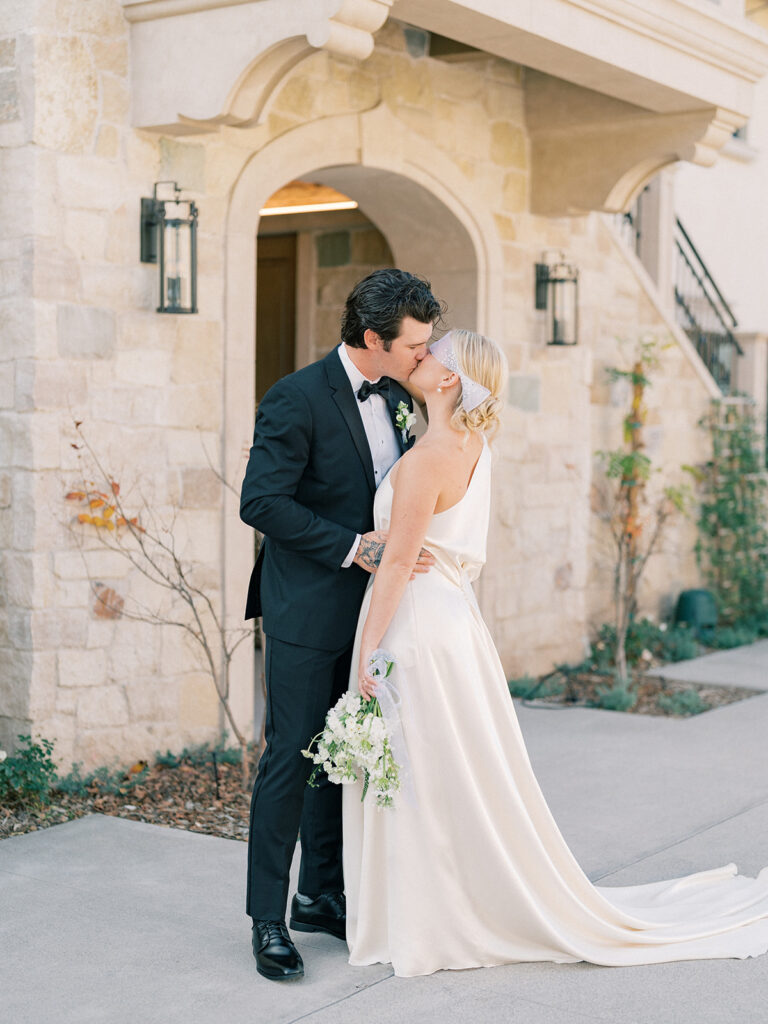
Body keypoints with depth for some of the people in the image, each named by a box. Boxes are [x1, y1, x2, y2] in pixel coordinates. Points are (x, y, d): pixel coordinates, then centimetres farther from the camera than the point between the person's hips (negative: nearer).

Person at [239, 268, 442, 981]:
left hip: (368, 608, 7)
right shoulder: (296, 399, -15)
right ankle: (268, 918, 8)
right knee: (291, 757, -3)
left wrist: (402, 550, 5)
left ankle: (322, 896, 27)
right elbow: (261, 502, -20)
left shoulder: (394, 397, 9)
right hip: (306, 612, -7)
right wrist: (355, 547, -23)